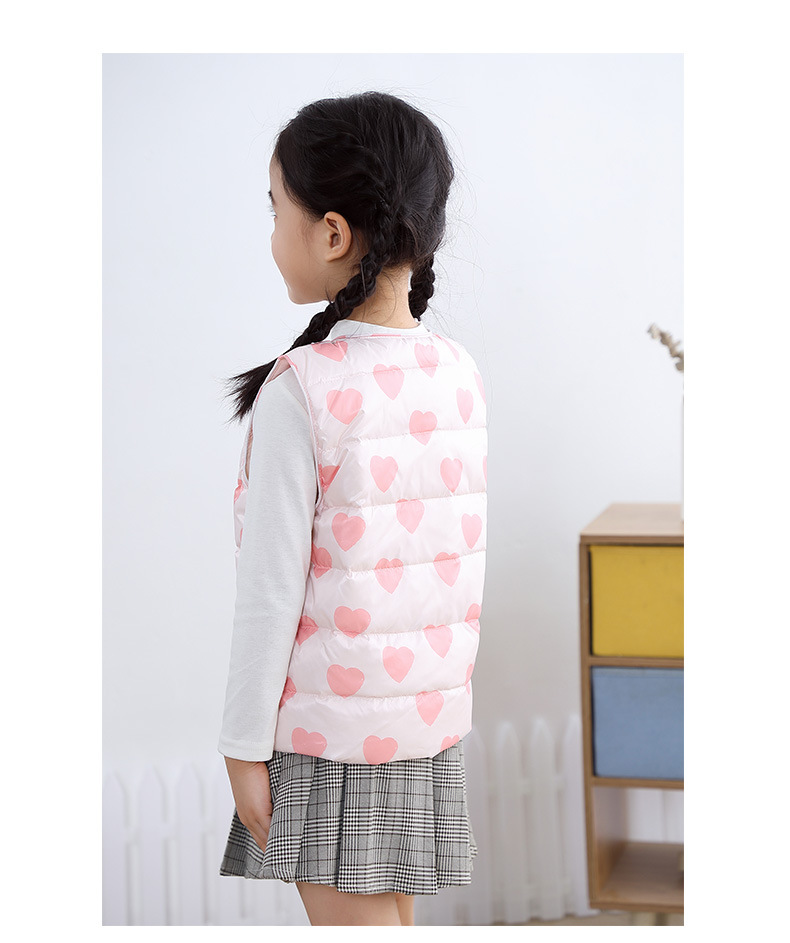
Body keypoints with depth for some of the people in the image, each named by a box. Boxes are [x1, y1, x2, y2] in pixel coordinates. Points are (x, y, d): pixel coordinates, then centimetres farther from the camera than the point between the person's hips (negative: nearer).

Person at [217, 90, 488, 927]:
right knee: (391, 914, 17)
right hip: (432, 715, 6)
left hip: (328, 730, -6)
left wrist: (243, 747, -8)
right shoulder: (459, 373, 0)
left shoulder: (300, 390, -18)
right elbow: (466, 559, 8)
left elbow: (273, 587, -15)